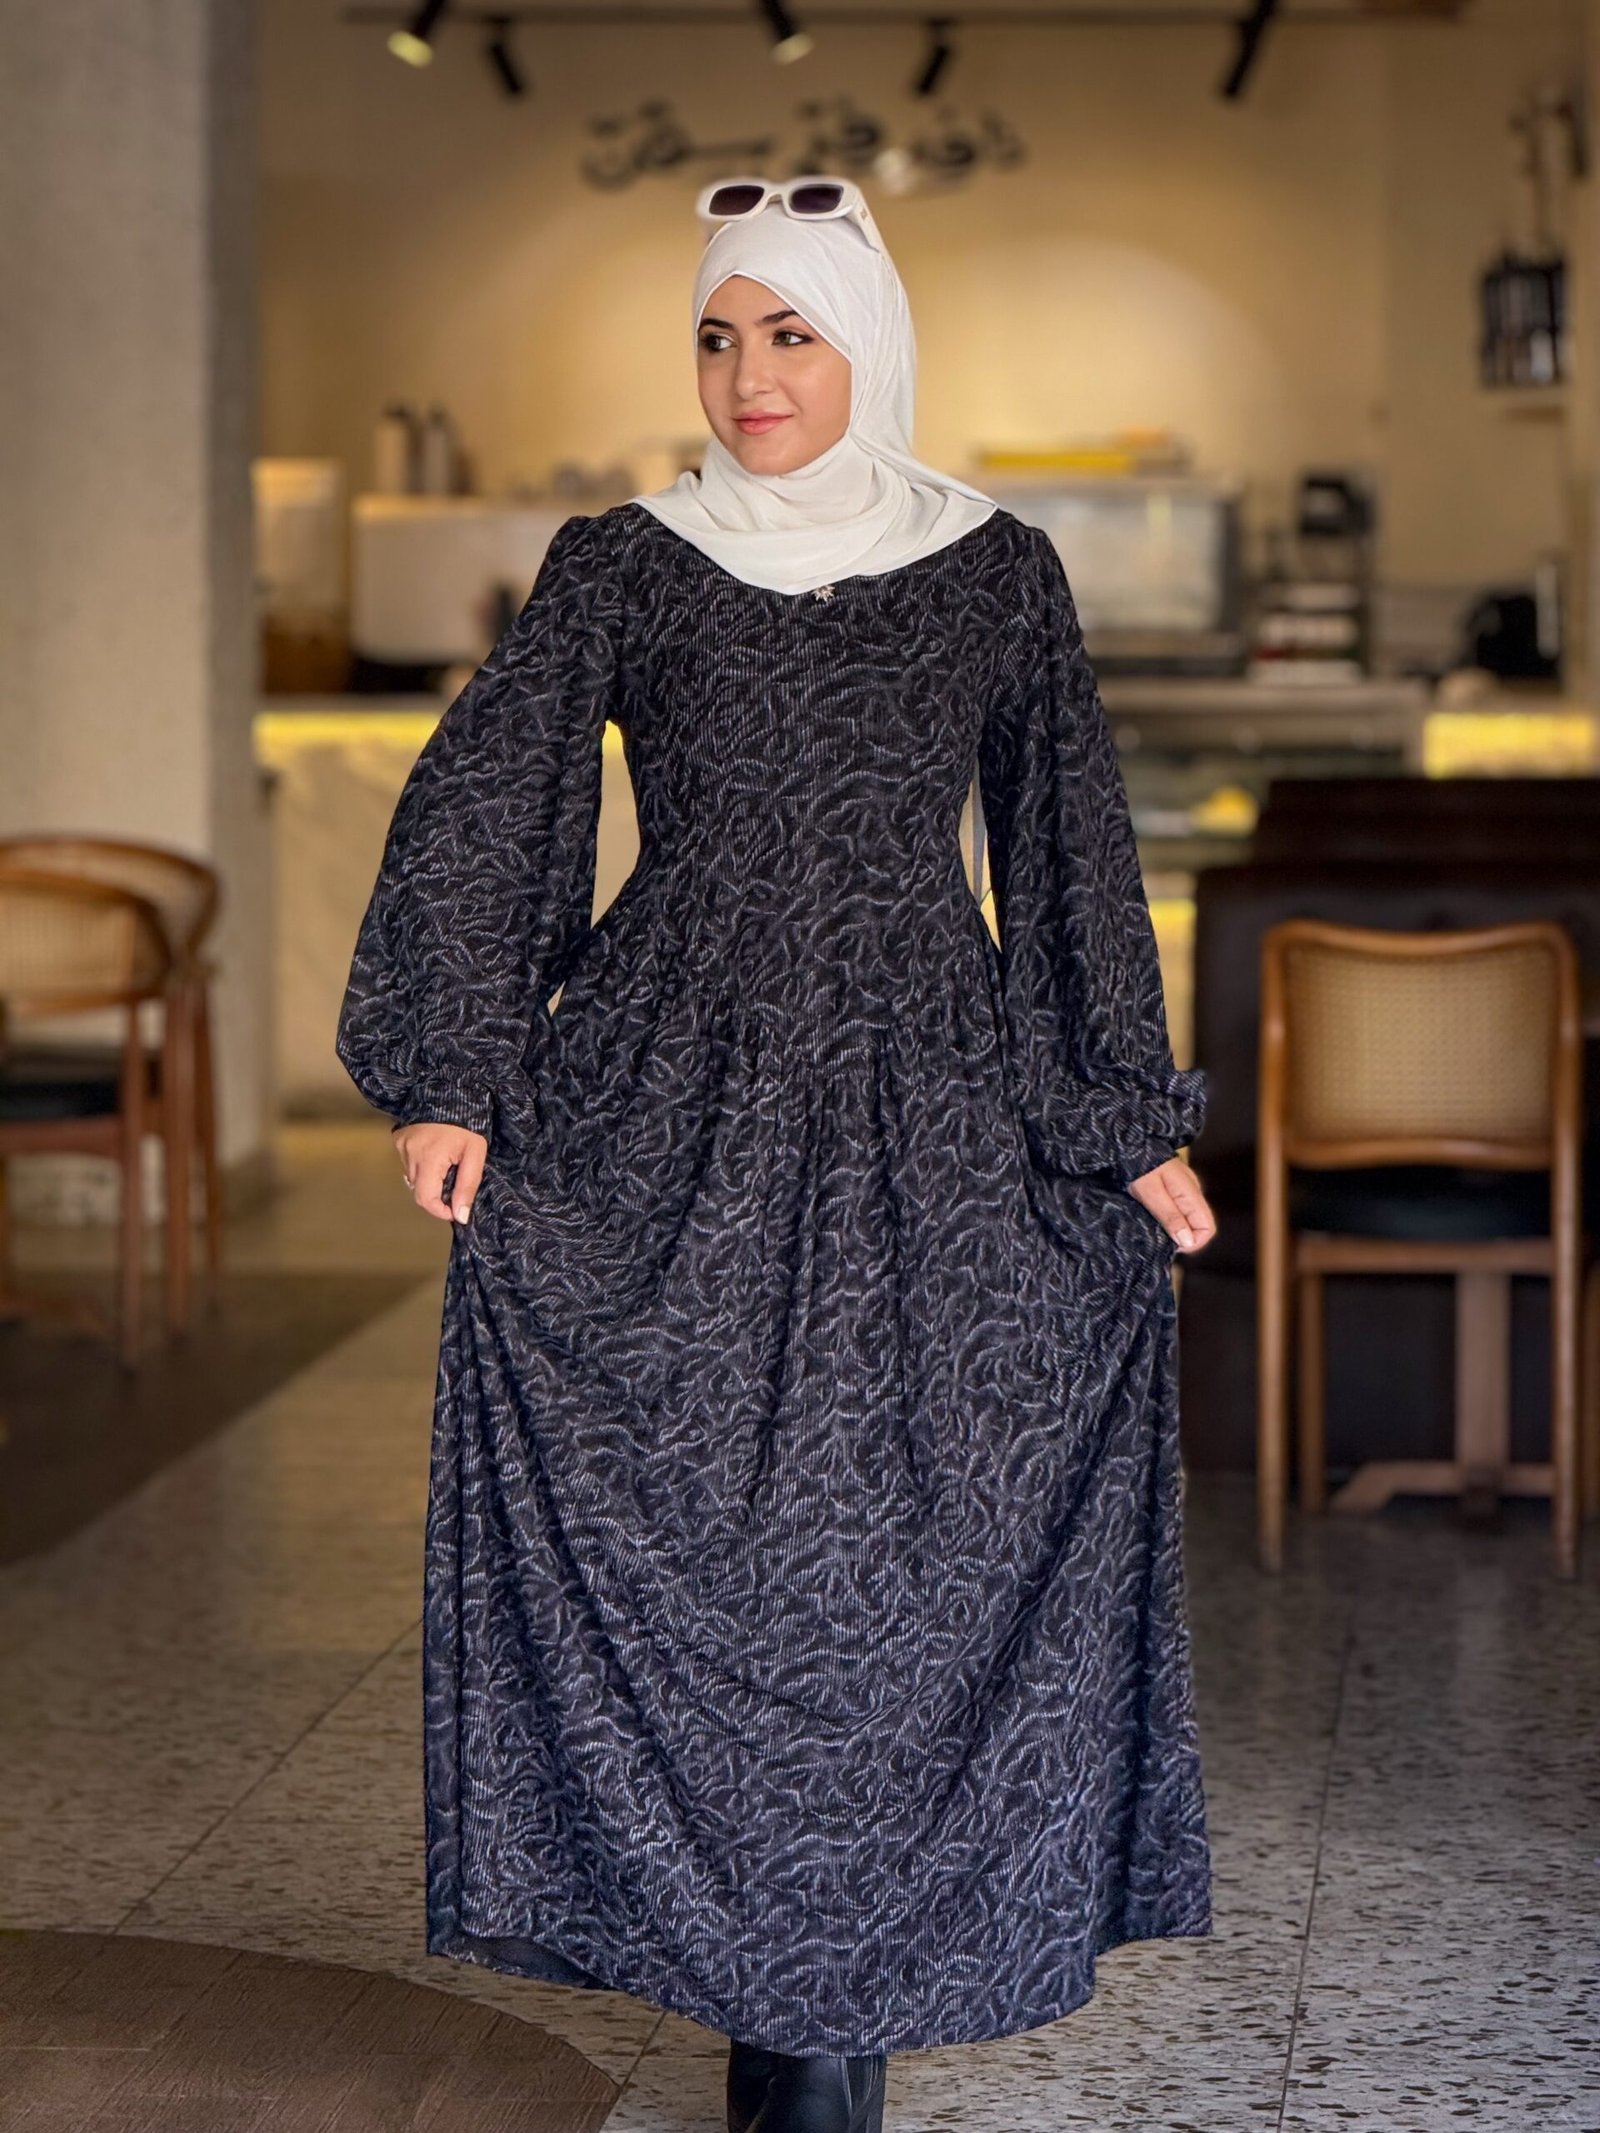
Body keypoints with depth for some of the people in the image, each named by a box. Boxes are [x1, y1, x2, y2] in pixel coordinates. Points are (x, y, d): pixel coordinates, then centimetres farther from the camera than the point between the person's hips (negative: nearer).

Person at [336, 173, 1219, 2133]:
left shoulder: (997, 576, 5)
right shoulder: (620, 570, 4)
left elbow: (1072, 862, 9)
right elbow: (474, 806, 1)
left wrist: (1136, 1128, 7)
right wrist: (445, 1081, -9)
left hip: (918, 1125, 0)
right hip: (674, 1115, 0)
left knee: (890, 1536, -2)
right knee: (691, 1526, -3)